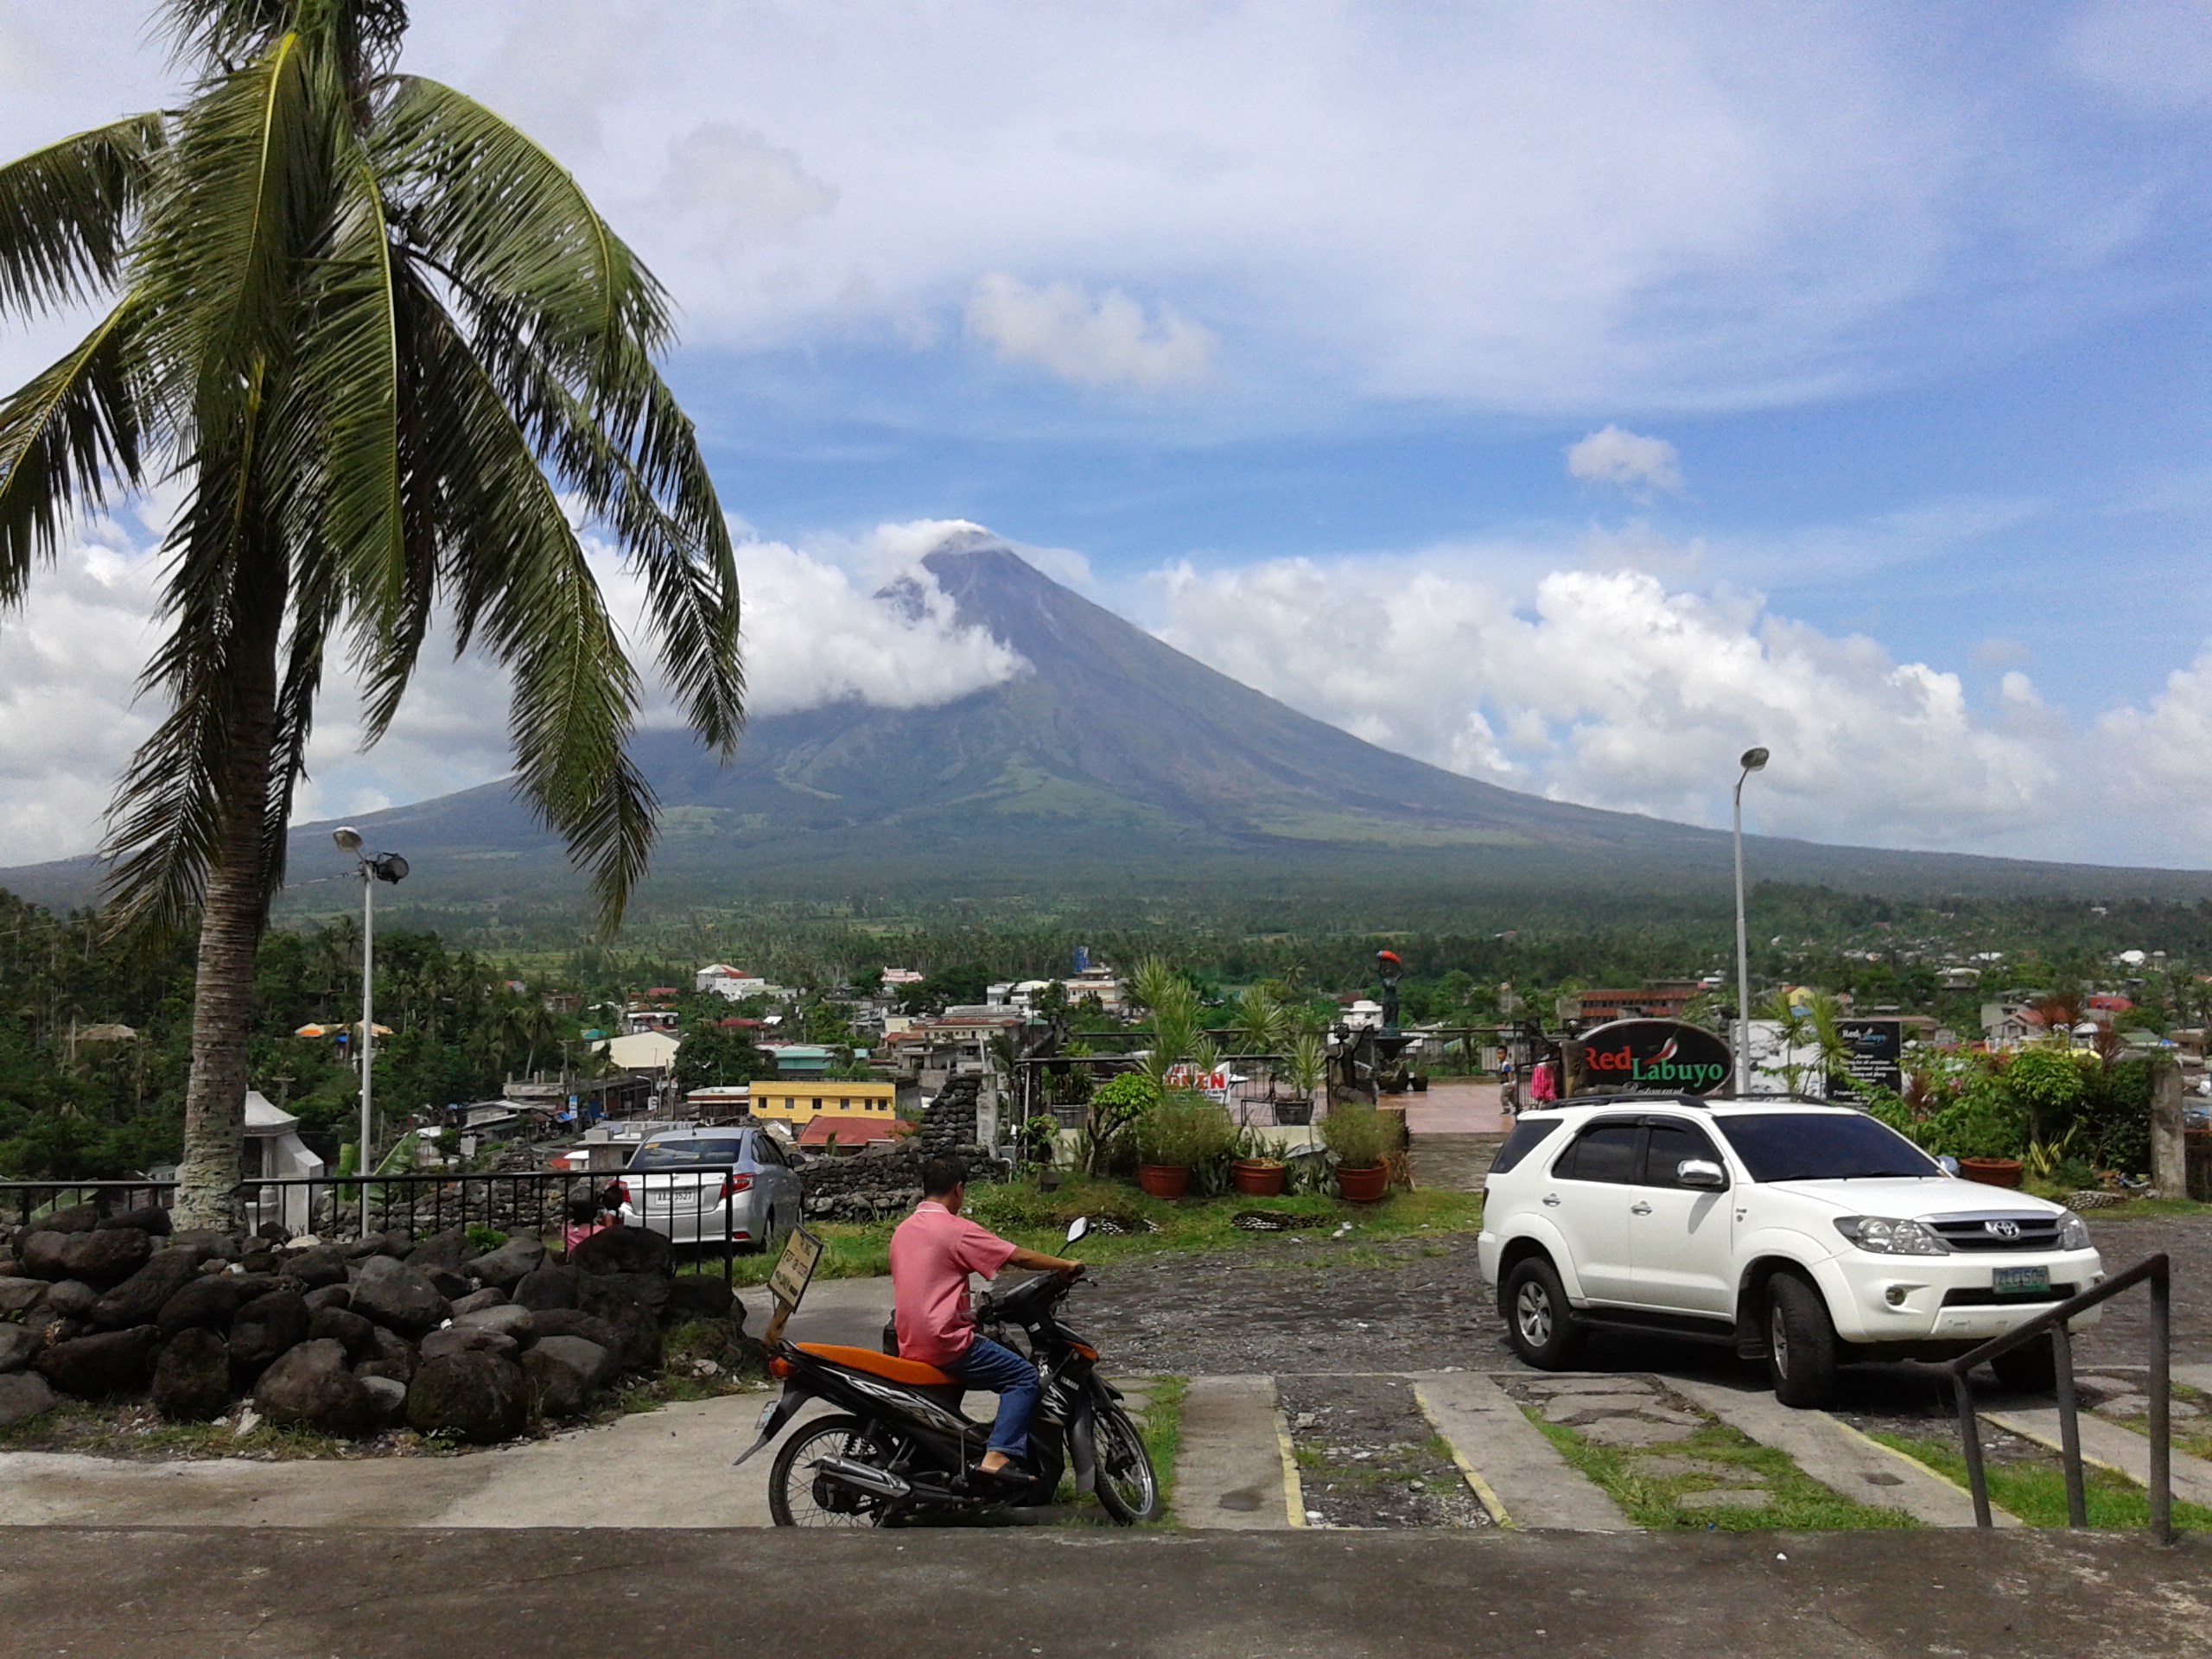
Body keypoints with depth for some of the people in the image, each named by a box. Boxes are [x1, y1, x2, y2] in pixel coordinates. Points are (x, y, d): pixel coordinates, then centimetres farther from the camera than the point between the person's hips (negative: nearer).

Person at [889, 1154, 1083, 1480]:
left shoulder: (903, 1230, 12)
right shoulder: (956, 1230, -12)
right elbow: (1019, 1257, -11)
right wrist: (1066, 1266, 2)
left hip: (909, 1344, 9)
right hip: (945, 1342, -9)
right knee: (1024, 1376, -5)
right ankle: (998, 1456, -18)